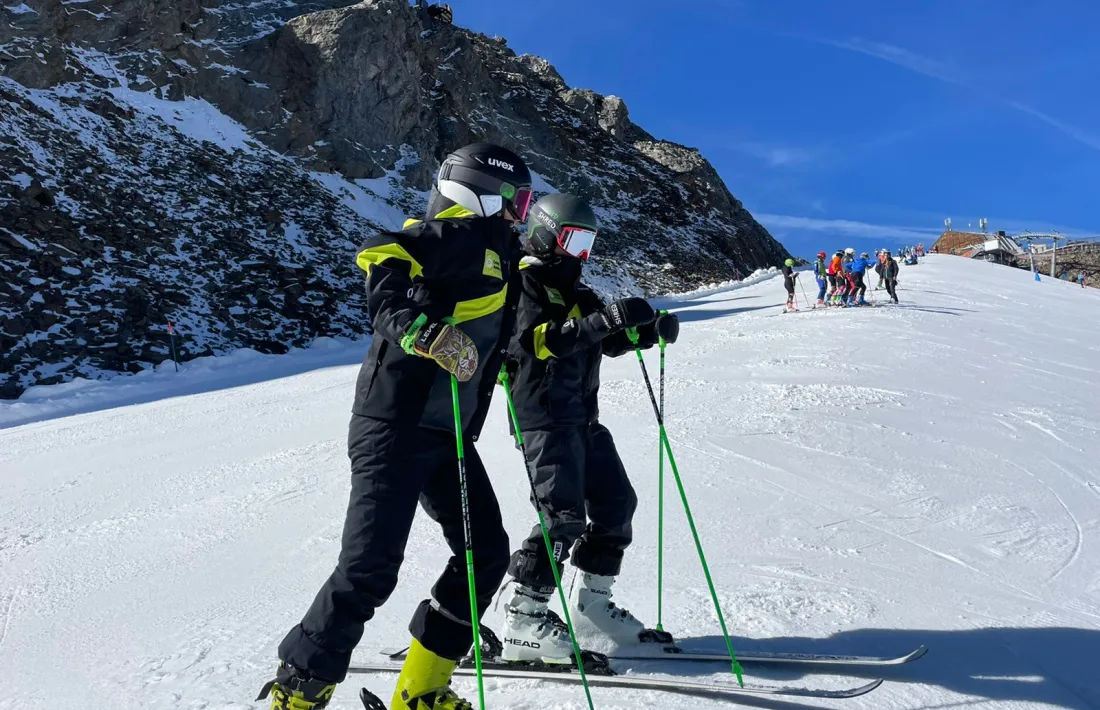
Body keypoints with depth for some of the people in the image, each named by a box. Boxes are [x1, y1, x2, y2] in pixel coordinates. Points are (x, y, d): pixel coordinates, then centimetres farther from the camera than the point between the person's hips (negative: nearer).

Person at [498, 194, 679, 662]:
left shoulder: (574, 291, 20)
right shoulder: (524, 282, -6)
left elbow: (608, 342, 19)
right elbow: (538, 338, -23)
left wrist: (650, 331, 0)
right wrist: (606, 319, -32)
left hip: (583, 416, 9)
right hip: (545, 416, -9)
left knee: (616, 504, 10)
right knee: (564, 515, -14)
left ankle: (589, 605, 22)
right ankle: (521, 620, -3)